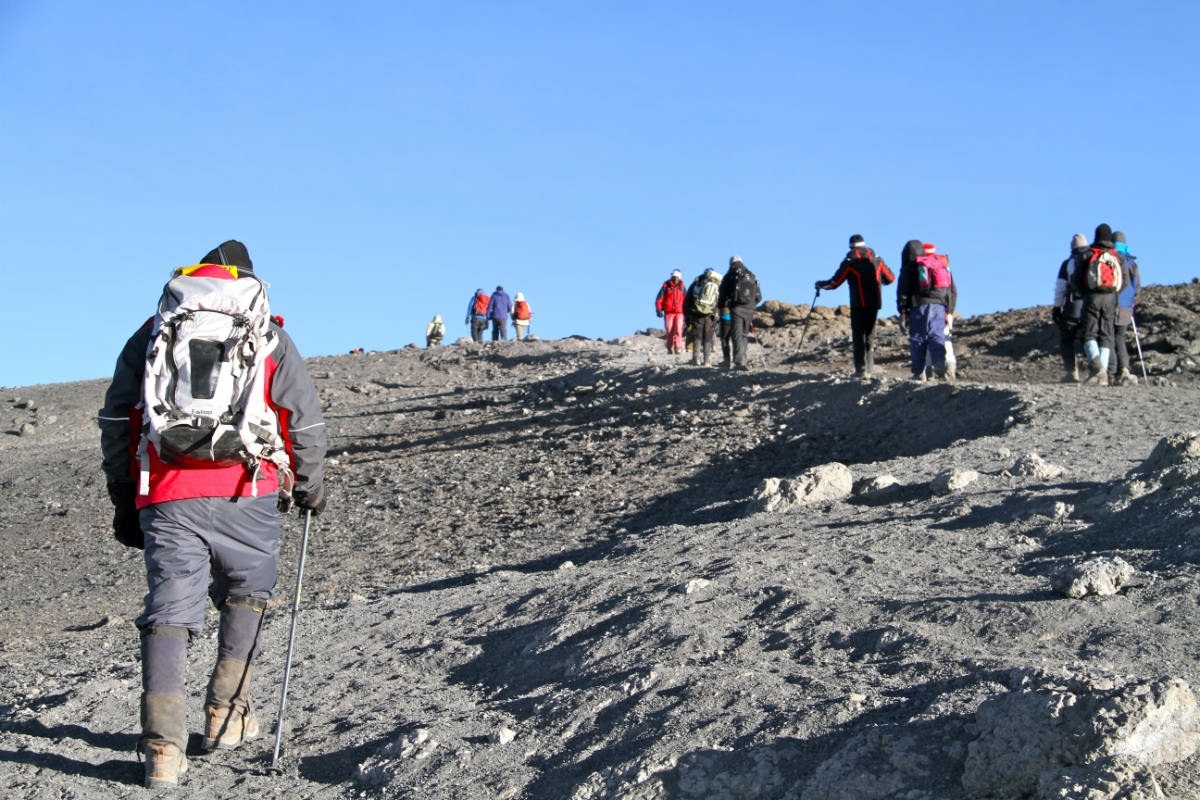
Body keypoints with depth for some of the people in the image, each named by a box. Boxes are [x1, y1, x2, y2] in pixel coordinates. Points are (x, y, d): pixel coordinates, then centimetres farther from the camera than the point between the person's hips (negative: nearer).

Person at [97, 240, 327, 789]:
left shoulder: (150, 334, 17)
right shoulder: (269, 337, 13)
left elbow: (116, 422, 14)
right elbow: (306, 420, 9)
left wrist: (124, 502, 18)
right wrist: (309, 486, 23)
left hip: (165, 497, 1)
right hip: (246, 495, 0)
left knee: (169, 609, 1)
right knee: (246, 595, 21)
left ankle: (163, 744, -11)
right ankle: (227, 714, 18)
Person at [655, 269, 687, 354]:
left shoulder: (682, 287, 11)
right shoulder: (666, 286, 5)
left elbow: (686, 300, 19)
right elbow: (659, 298, 1)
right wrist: (658, 309, -9)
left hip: (679, 312, 0)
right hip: (668, 312, 0)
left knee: (678, 331, -12)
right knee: (669, 331, 1)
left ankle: (678, 348, -14)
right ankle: (670, 349, 10)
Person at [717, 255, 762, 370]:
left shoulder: (729, 276, 3)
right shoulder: (751, 276, 16)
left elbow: (722, 295, 1)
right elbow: (759, 297, 17)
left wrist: (720, 306, 17)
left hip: (736, 308, -4)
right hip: (749, 309, 4)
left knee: (737, 335, -7)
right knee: (745, 335, 14)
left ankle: (739, 362, -18)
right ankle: (744, 360, 13)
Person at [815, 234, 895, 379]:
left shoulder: (849, 262, -3)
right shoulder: (877, 260, 9)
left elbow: (834, 283, -2)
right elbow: (890, 278, 15)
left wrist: (820, 284, 16)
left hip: (858, 304, -4)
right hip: (875, 303, 4)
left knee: (858, 336, 0)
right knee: (870, 335, 13)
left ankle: (861, 369, -8)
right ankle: (869, 368, 12)